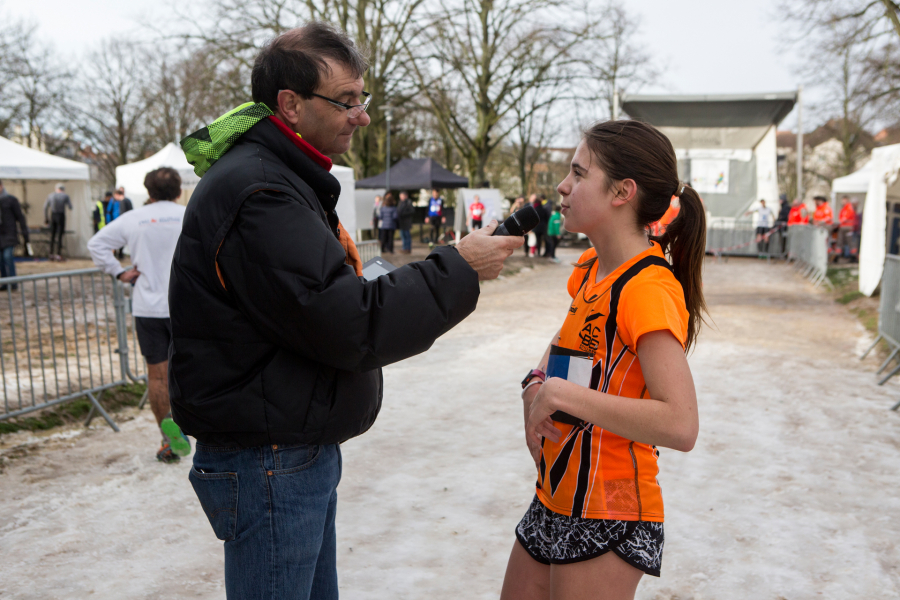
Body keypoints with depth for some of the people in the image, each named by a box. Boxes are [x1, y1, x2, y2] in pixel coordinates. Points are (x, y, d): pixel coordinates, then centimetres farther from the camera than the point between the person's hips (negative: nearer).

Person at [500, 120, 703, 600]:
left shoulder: (648, 290, -21)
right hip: (555, 500, 8)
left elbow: (680, 426, -30)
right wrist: (536, 387, 2)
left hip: (608, 521, -8)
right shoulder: (589, 269, 6)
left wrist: (562, 394, -26)